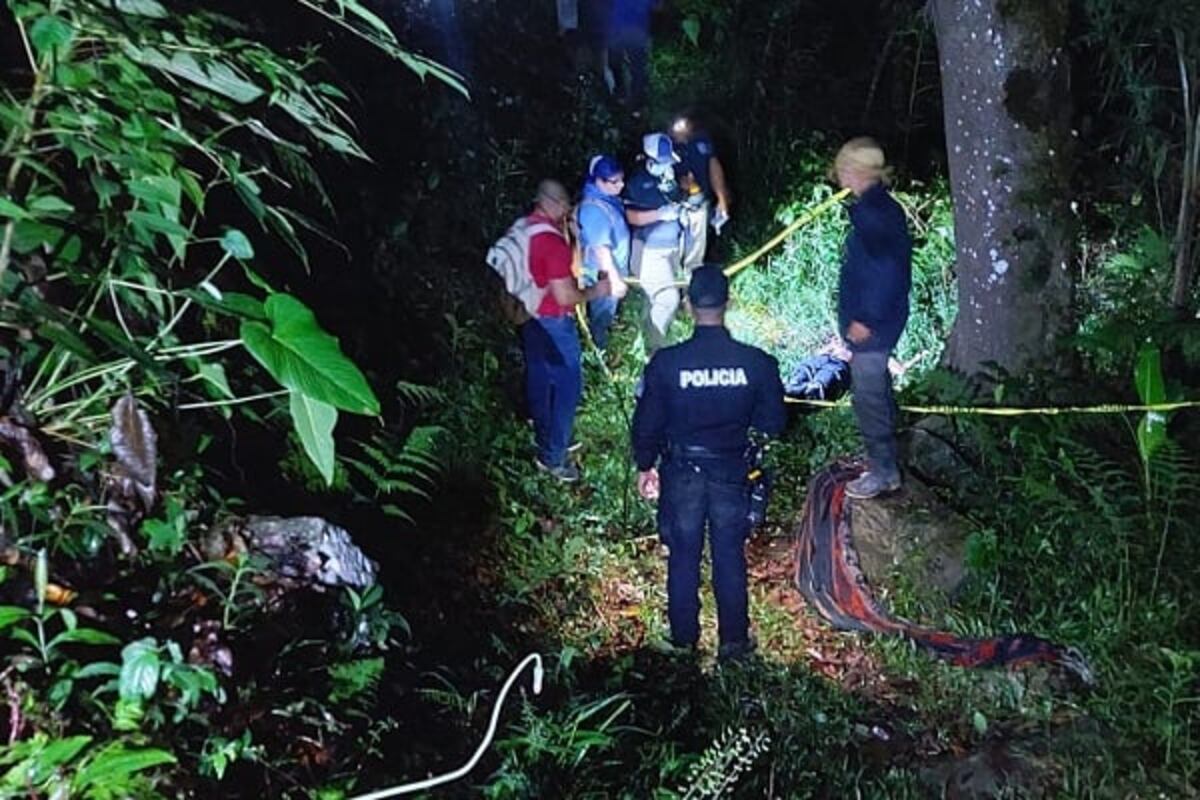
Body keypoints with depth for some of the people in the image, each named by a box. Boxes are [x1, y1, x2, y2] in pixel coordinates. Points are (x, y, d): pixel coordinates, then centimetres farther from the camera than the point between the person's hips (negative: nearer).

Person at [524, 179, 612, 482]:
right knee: (567, 385, 3)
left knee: (539, 381, 20)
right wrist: (594, 291, -7)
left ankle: (545, 441, 37)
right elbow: (565, 297, -23)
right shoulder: (553, 242, -26)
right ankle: (553, 455, 9)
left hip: (529, 319, 9)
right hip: (553, 324, -9)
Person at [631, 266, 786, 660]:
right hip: (732, 473, 1)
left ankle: (684, 639, 30)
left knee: (684, 557, 16)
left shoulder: (666, 362, -18)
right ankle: (734, 640, 28)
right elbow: (774, 424, -5)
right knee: (730, 558, 16)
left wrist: (644, 466, 8)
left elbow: (647, 423, -8)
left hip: (681, 472, 0)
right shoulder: (757, 363, -16)